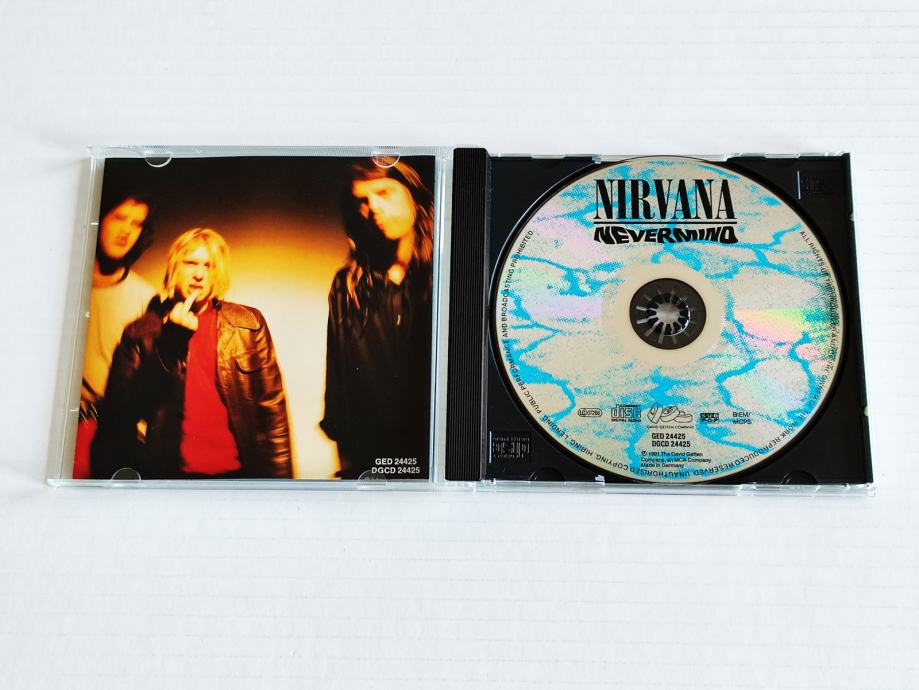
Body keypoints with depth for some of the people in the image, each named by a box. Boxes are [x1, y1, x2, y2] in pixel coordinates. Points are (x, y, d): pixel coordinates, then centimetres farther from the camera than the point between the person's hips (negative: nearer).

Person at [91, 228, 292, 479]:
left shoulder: (249, 324, 1)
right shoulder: (141, 332, 1)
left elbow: (271, 407, 2)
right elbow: (123, 411, -7)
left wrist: (280, 476, -3)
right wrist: (171, 338, -13)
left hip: (236, 471, 0)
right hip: (167, 472, 0)